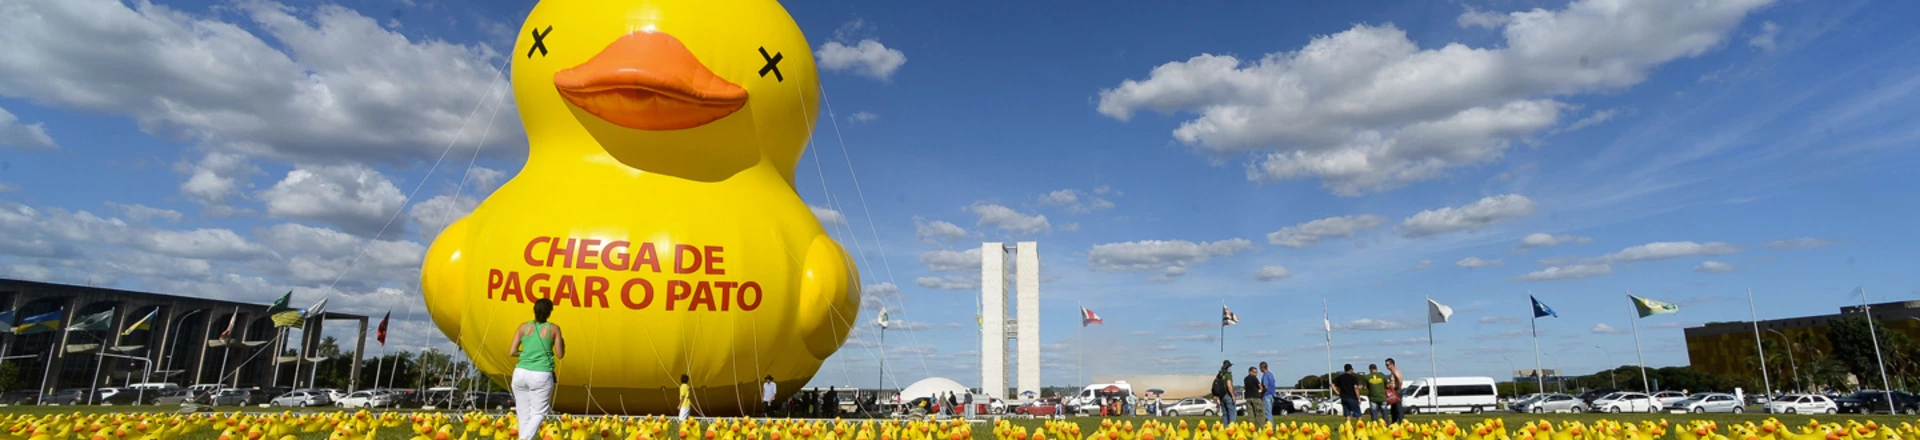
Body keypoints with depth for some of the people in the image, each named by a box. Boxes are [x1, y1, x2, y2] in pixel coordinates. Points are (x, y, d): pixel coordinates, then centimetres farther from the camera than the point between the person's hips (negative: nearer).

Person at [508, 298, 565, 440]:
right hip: (541, 376, -3)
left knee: (524, 415, 12)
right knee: (538, 413, 8)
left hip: (521, 374, 3)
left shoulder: (524, 327, 5)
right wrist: (563, 343, 22)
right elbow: (560, 355, 3)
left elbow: (511, 352, 4)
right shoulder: (554, 328, -1)